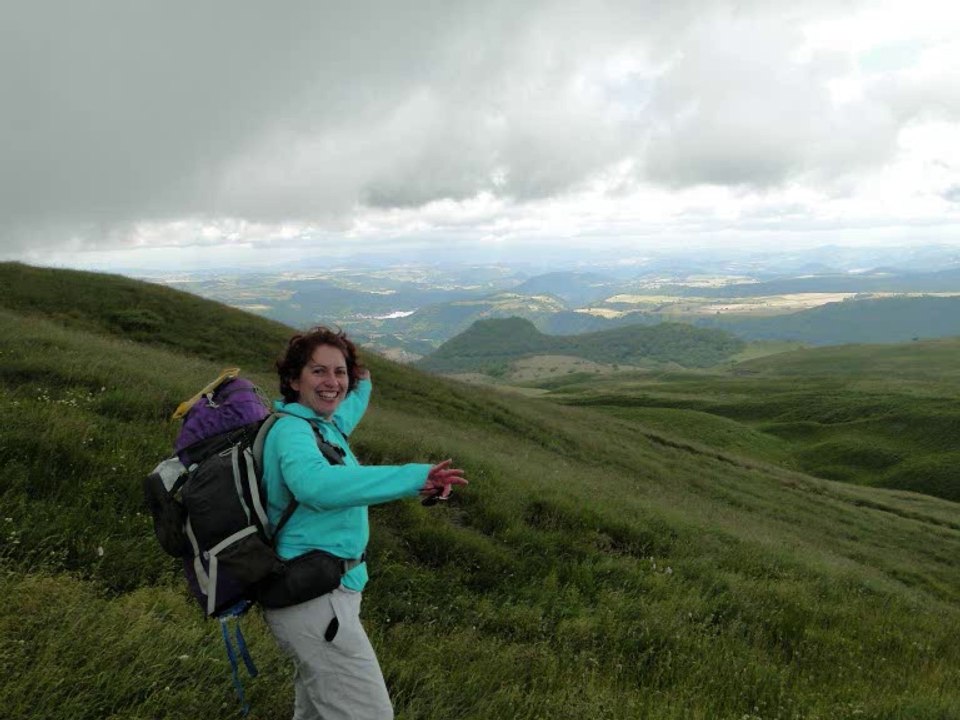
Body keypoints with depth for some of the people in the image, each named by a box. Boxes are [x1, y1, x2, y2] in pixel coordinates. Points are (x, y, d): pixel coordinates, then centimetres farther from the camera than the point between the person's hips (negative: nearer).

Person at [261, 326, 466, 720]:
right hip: (316, 598, -10)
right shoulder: (291, 429, -19)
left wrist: (362, 386, 44)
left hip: (315, 593, 10)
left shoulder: (322, 424, 9)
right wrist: (416, 478, -49)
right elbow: (316, 483, -42)